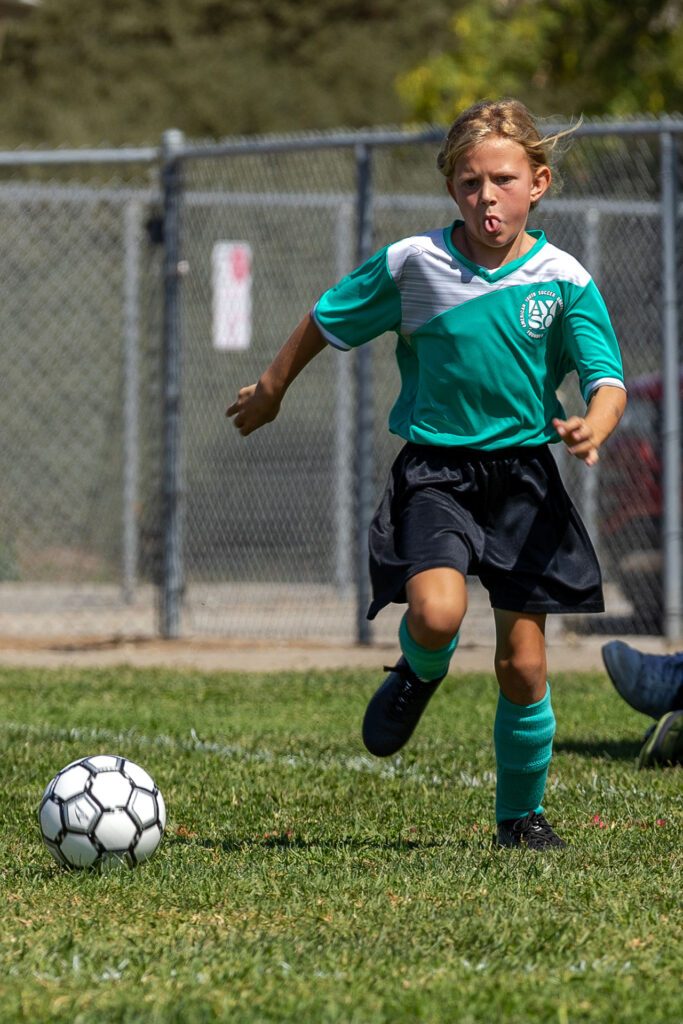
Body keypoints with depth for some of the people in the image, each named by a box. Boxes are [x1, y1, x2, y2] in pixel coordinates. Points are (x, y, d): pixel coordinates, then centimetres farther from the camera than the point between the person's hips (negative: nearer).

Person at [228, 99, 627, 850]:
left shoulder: (563, 280, -5)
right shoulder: (414, 264, -5)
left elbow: (608, 381, -9)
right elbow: (326, 319, 10)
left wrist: (591, 428, -31)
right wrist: (270, 390, 19)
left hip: (523, 475, 1)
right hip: (433, 469, -1)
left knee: (522, 662, 0)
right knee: (436, 611, -27)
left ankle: (522, 814, 22)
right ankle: (418, 677, 10)